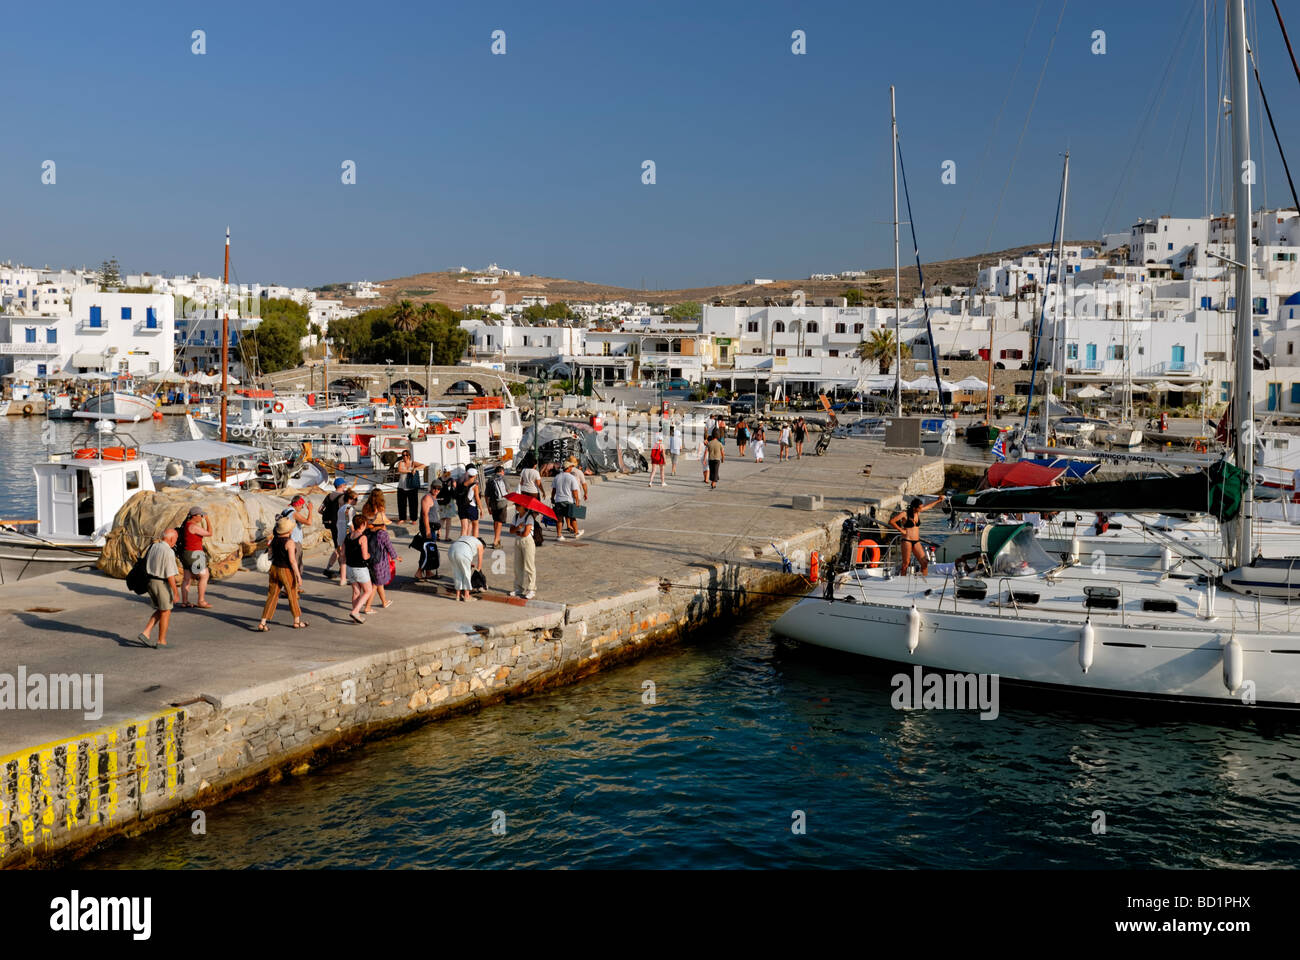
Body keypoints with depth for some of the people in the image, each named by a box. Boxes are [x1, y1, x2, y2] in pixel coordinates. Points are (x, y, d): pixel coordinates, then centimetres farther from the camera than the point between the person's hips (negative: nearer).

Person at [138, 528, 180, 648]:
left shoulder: (153, 547, 5)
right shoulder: (168, 552, -20)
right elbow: (170, 576, -21)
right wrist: (175, 593, -15)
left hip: (150, 581, 8)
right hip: (162, 584, -8)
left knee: (159, 610, 20)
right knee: (166, 612, 7)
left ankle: (145, 633, 9)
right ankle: (161, 642, 14)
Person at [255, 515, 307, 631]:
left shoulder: (274, 539, 2)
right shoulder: (290, 542, -20)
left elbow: (272, 555, 13)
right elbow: (292, 560, -23)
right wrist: (298, 576, -19)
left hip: (274, 569, 6)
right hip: (287, 572, -6)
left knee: (272, 597, 10)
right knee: (293, 596, 12)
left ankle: (262, 624, 3)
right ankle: (297, 622, 26)